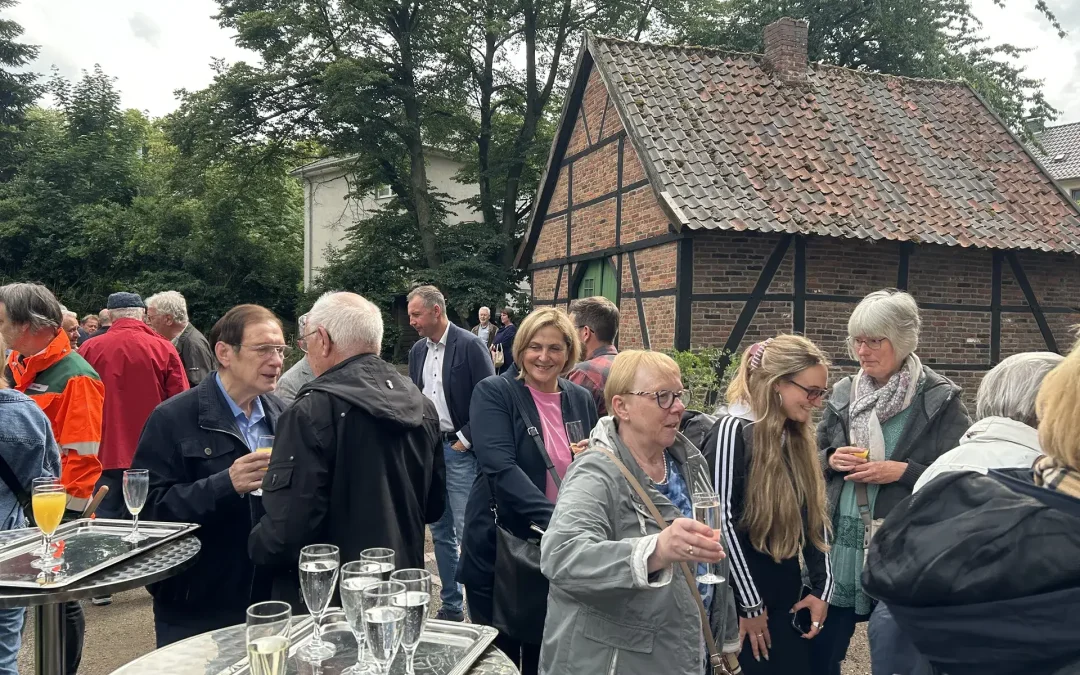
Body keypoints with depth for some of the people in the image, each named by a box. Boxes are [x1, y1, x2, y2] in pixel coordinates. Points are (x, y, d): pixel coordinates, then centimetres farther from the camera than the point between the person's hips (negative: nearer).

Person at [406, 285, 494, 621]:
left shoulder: (469, 345, -11)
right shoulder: (418, 350, 10)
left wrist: (465, 440, -12)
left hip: (459, 450, -7)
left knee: (467, 531, -7)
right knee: (440, 531, 13)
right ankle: (451, 605, 25)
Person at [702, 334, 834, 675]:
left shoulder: (799, 437, 9)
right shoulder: (733, 430, -15)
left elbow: (815, 515, 12)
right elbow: (722, 519, -17)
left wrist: (822, 586, 6)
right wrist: (750, 604, -13)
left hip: (789, 596, 7)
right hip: (741, 597, -7)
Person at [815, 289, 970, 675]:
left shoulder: (939, 399, -8)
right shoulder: (843, 393, 6)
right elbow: (815, 457, 15)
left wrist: (903, 471, -19)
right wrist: (832, 459, -6)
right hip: (841, 541, 4)